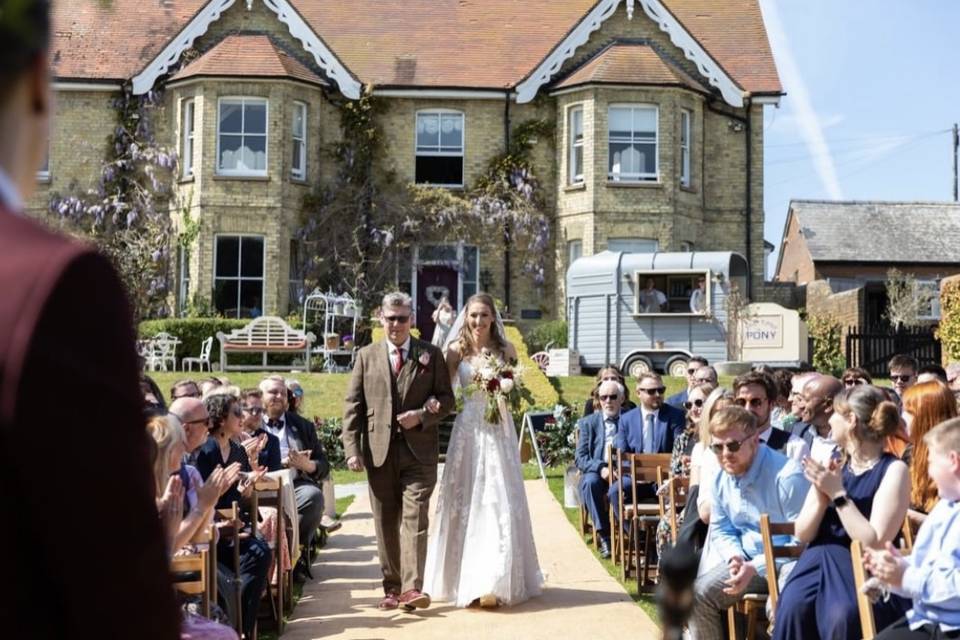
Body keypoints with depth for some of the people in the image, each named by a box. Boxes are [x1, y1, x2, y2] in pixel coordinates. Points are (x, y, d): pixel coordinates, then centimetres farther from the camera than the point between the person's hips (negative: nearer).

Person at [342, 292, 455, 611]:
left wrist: (421, 415, -13)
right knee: (385, 523, 7)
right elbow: (353, 405, 6)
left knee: (415, 518, -10)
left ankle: (411, 587, -14)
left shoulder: (431, 354, 6)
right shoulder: (366, 356, 10)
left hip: (418, 450, -2)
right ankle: (391, 587, 15)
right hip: (379, 451, 2)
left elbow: (446, 398, 6)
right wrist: (352, 449, -4)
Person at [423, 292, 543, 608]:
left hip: (498, 431, 0)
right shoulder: (457, 350, 3)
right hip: (468, 430, 0)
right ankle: (465, 578, 15)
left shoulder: (506, 349, 4)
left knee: (499, 502, -3)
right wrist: (436, 404, -20)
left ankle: (496, 581, 1)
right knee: (465, 502, 4)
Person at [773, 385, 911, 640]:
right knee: (793, 606, -28)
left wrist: (838, 494, -16)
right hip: (820, 563, 4)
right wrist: (822, 496, -9)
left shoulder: (893, 470, -6)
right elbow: (803, 534, 8)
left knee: (843, 615, -35)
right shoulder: (834, 464, 10)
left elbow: (875, 543, -15)